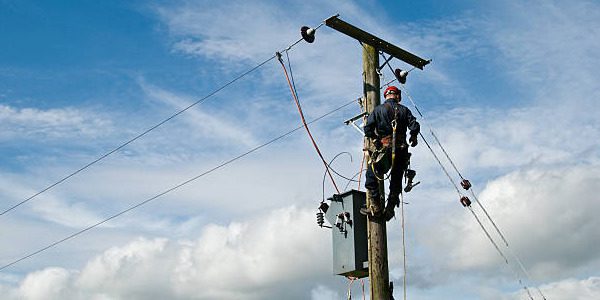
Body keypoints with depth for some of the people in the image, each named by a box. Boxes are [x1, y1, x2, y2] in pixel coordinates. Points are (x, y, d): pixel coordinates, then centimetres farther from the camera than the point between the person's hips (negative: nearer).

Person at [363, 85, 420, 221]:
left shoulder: (378, 109, 2)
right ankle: (390, 209, 11)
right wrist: (413, 138, 16)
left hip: (384, 149, -3)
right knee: (396, 181, 15)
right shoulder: (404, 110, 7)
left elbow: (368, 127, -7)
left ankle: (377, 207, 2)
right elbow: (415, 126, -3)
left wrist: (373, 139, 9)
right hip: (401, 151, 3)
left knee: (371, 178, 9)